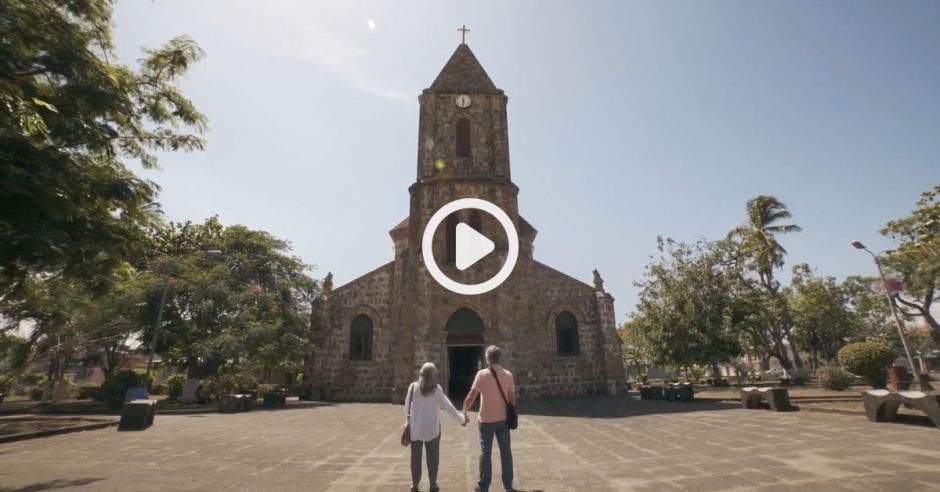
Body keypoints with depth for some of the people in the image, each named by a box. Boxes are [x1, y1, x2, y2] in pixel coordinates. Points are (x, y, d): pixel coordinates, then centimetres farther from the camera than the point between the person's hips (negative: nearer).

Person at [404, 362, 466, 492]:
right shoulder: (436, 388, -5)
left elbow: (407, 405, 0)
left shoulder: (413, 386, -3)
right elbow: (448, 406, -3)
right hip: (432, 427, -1)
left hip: (415, 427, 1)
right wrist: (461, 419, 5)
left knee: (416, 456, 12)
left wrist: (407, 421, 11)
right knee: (432, 456, 11)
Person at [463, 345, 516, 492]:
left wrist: (464, 412, -1)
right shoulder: (508, 375, -3)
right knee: (505, 451, 14)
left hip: (486, 419, -3)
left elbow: (471, 396, -13)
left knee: (485, 452, 10)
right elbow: (512, 398, 3)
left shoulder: (482, 374, -13)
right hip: (503, 419, 3)